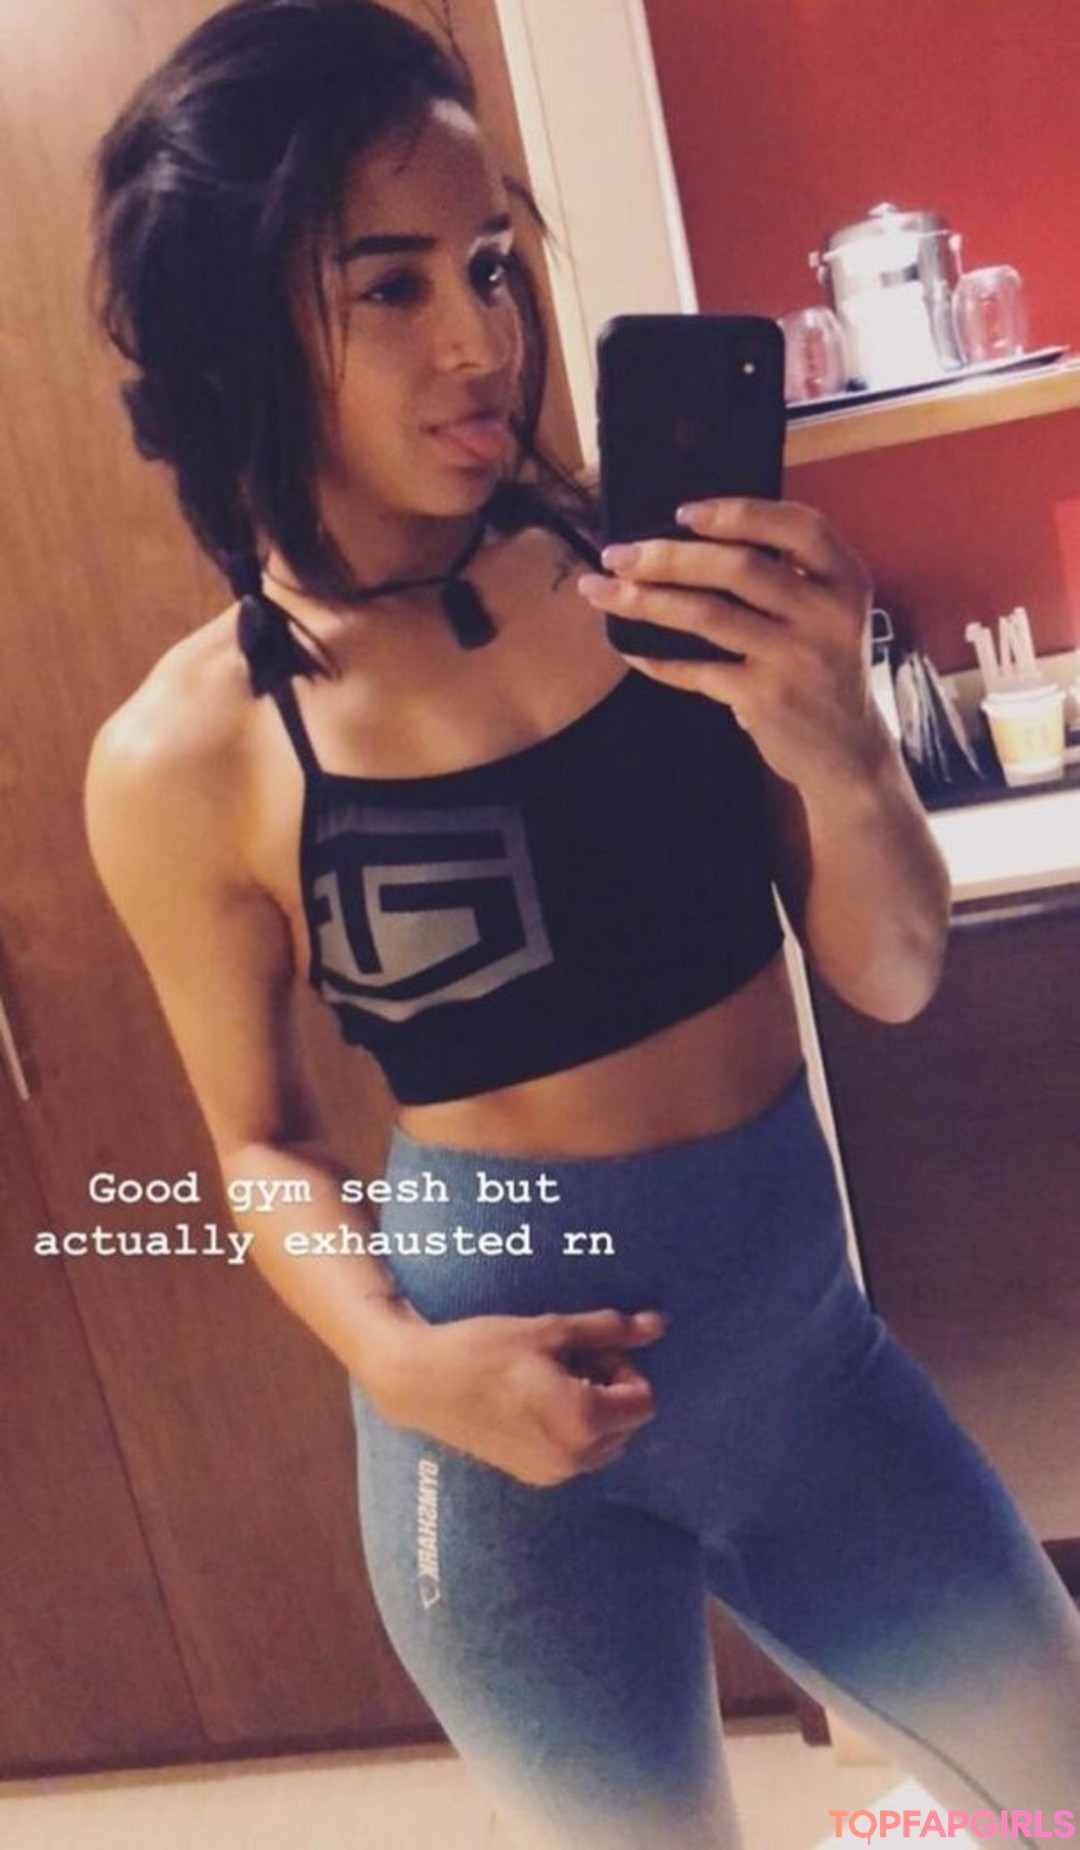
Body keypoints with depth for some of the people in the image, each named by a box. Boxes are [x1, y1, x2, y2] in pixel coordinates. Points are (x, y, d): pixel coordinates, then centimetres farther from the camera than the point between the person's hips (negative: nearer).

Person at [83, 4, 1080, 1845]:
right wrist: (394, 1355, -18)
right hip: (513, 1433, -2)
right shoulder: (186, 758, -13)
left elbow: (889, 978, -6)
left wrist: (836, 748, -26)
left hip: (810, 1352, 3)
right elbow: (263, 1139, 0)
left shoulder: (663, 579, -10)